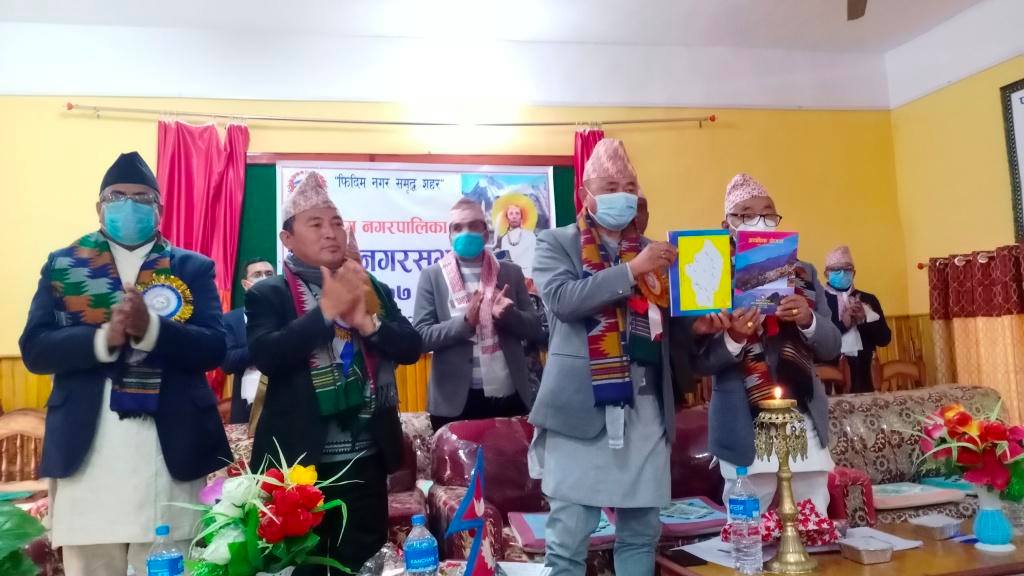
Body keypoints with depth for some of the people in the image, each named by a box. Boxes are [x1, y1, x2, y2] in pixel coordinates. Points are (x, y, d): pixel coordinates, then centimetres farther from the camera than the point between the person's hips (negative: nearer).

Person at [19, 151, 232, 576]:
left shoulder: (193, 268, 8)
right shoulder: (62, 266, 11)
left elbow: (214, 347, -4)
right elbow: (34, 349, 1)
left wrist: (151, 328, -21)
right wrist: (104, 339, -17)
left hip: (171, 451, -1)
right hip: (85, 452, 1)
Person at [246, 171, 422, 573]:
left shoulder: (374, 290, 8)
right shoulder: (268, 295, -2)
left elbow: (411, 347, 0)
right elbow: (266, 356, -18)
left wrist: (367, 321, -16)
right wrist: (327, 310, -21)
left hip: (366, 460, 3)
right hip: (299, 460, -3)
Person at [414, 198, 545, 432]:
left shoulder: (511, 273, 7)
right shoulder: (432, 276, 1)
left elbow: (535, 329, 7)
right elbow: (420, 336, -5)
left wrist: (506, 315, -13)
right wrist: (465, 322, -20)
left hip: (510, 396, 2)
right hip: (455, 400, -2)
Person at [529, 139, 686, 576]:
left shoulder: (654, 252, 16)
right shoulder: (556, 243, 2)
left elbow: (670, 324, 17)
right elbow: (561, 299, -16)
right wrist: (632, 269, -19)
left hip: (645, 407, 5)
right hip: (581, 405, -4)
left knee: (641, 532, 13)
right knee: (569, 536, 2)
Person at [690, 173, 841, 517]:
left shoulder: (803, 274, 9)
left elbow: (832, 347, 8)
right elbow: (698, 361, -5)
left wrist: (808, 320, -13)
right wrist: (732, 339, -25)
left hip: (805, 427, 4)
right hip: (745, 433, -4)